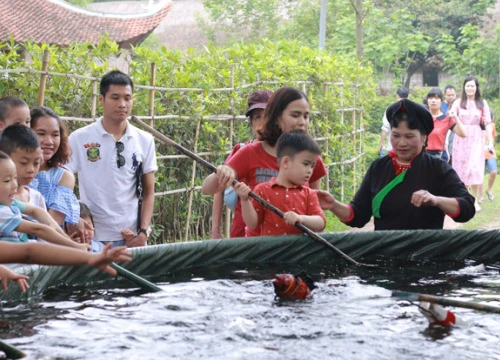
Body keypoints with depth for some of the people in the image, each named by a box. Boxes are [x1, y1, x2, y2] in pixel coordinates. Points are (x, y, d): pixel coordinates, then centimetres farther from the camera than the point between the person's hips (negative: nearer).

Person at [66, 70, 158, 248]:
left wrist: (143, 232, -3)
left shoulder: (144, 141, 7)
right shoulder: (79, 139, 0)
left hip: (132, 238, 2)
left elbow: (148, 192, 10)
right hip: (92, 238, -2)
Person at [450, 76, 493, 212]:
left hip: (476, 139, -1)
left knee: (474, 168, -9)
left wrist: (490, 142, -2)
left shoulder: (482, 103, 3)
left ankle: (475, 201, -3)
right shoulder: (458, 102, 3)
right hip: (461, 139, 1)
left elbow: (488, 123, 3)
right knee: (461, 168, 5)